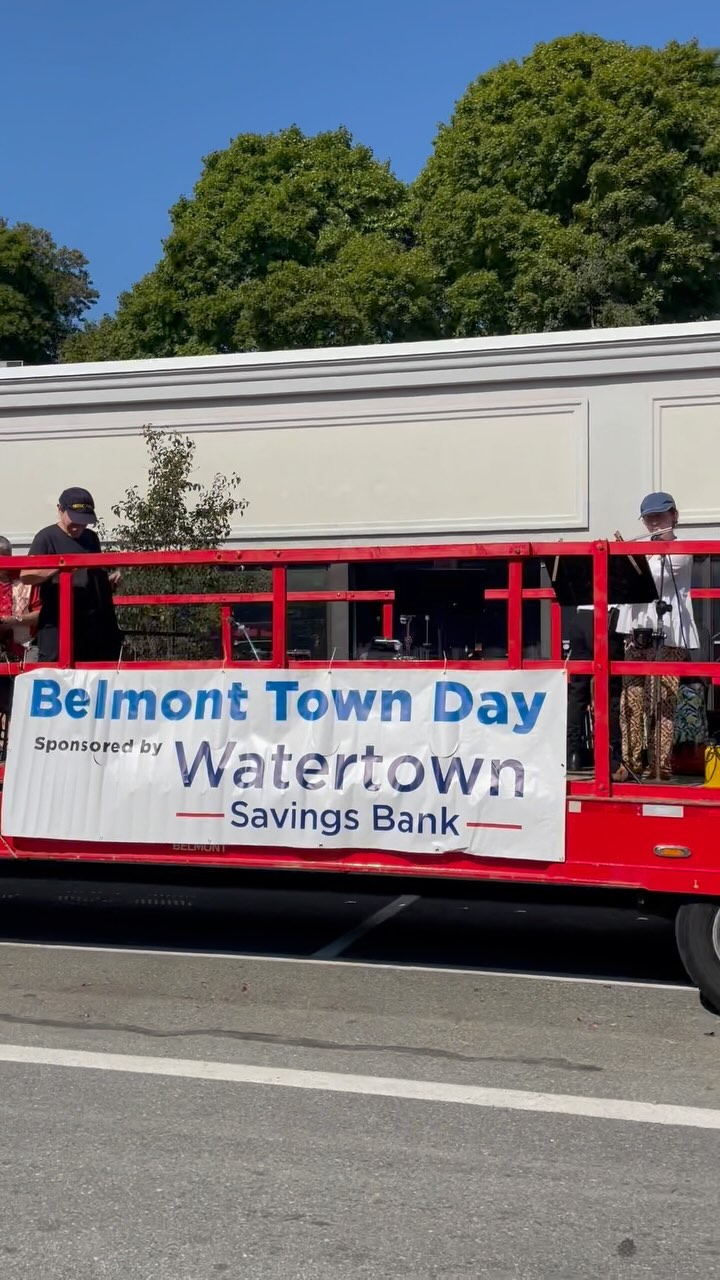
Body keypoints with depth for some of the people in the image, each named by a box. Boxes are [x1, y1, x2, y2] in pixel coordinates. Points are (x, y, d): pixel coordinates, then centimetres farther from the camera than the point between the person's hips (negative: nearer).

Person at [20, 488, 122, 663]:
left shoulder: (91, 538, 17)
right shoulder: (47, 538, -2)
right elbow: (25, 575, -11)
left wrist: (109, 580, 9)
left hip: (95, 625, 6)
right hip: (58, 625, -6)